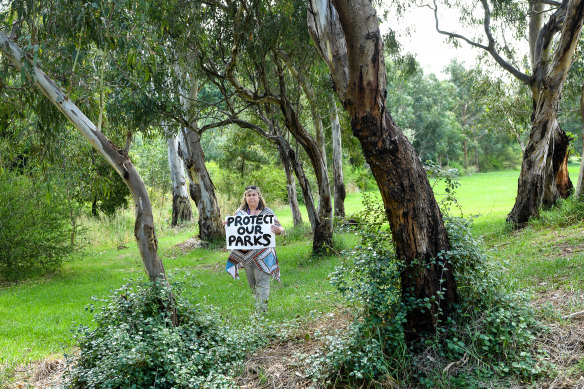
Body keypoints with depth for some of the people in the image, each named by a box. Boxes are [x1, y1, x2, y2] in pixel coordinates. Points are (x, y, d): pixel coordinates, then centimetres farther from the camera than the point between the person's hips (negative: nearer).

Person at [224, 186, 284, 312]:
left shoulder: (267, 212, 1)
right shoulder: (239, 212, 10)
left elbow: (280, 229, 0)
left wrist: (277, 229, -24)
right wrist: (227, 224, -6)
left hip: (262, 253, -4)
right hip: (245, 253, 4)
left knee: (262, 282, -7)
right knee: (252, 283, 12)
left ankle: (261, 311, -7)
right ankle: (258, 306, 27)